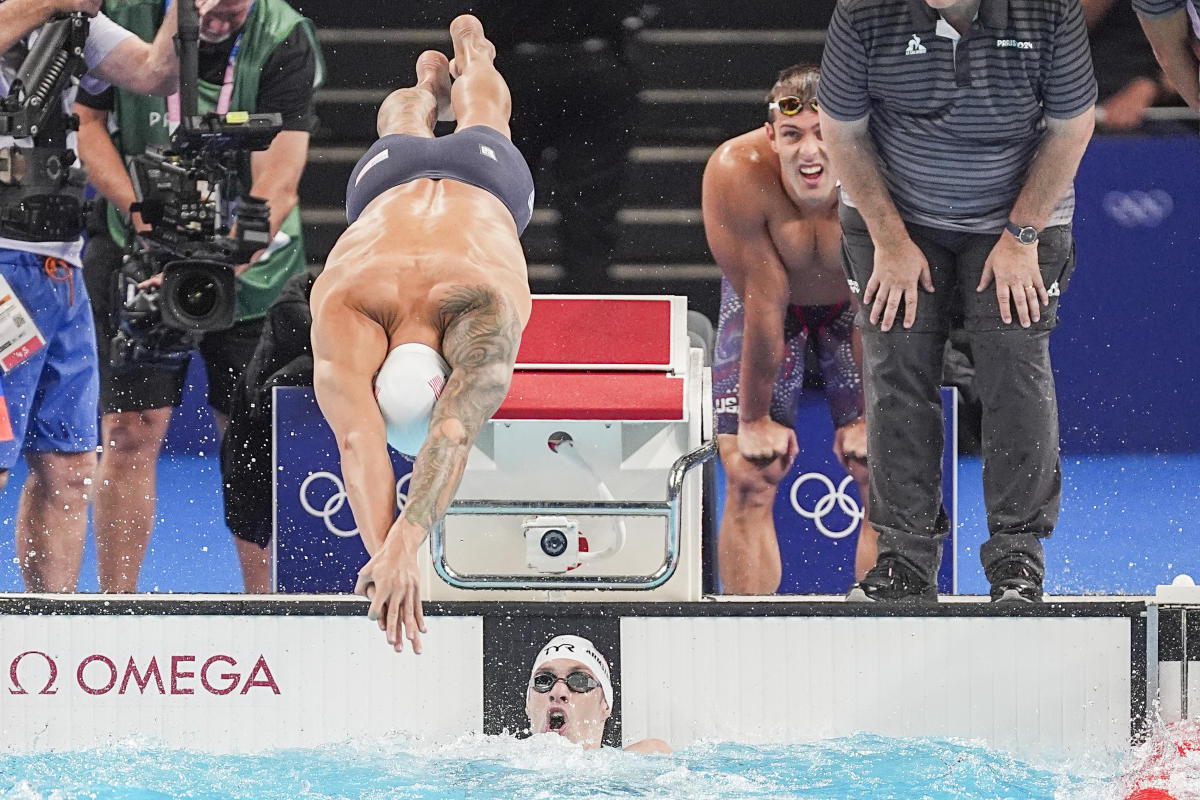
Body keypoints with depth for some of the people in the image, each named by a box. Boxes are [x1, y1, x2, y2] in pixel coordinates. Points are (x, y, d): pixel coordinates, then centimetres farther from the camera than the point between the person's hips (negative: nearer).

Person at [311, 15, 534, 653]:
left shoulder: (487, 311, -55)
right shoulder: (342, 314, -51)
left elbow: (454, 435, -66)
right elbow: (358, 444, -63)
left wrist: (403, 543, -79)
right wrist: (383, 549, -79)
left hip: (486, 184, 0)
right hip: (388, 185, 0)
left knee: (478, 120, 39)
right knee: (406, 128, 40)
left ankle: (471, 53, 72)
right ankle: (429, 79, 75)